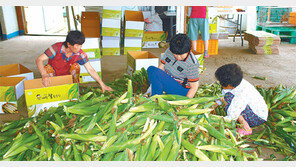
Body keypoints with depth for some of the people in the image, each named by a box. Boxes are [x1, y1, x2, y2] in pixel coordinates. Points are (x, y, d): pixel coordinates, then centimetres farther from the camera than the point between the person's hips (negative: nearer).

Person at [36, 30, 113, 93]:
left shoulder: (80, 54, -23)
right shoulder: (57, 48, -30)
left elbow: (90, 69, -22)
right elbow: (39, 59, -31)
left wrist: (102, 84, -30)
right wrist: (44, 75, -49)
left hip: (67, 74, 1)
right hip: (54, 73, -1)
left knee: (76, 66, -26)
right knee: (47, 68, -31)